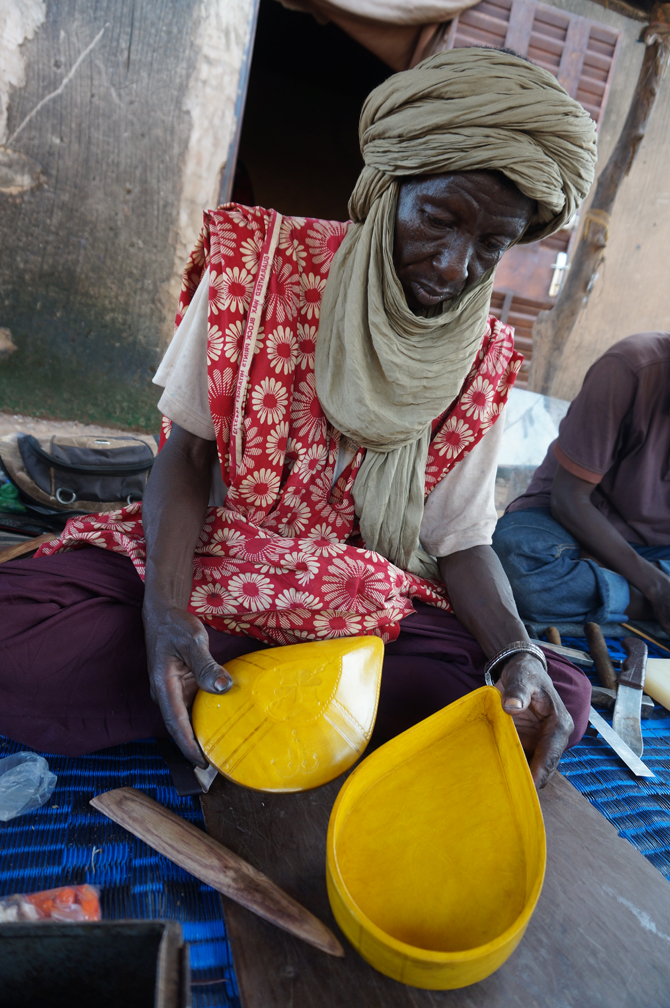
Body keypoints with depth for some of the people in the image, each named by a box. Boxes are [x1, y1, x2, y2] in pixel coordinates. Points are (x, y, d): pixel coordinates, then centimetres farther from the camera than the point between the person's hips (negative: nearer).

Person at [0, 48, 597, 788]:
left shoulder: (480, 360, -2)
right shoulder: (259, 262, -7)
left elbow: (463, 540, 0)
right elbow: (187, 450, -7)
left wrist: (519, 657, -20)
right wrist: (166, 606, -23)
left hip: (363, 600, 2)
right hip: (199, 559, -1)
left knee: (560, 697, -17)